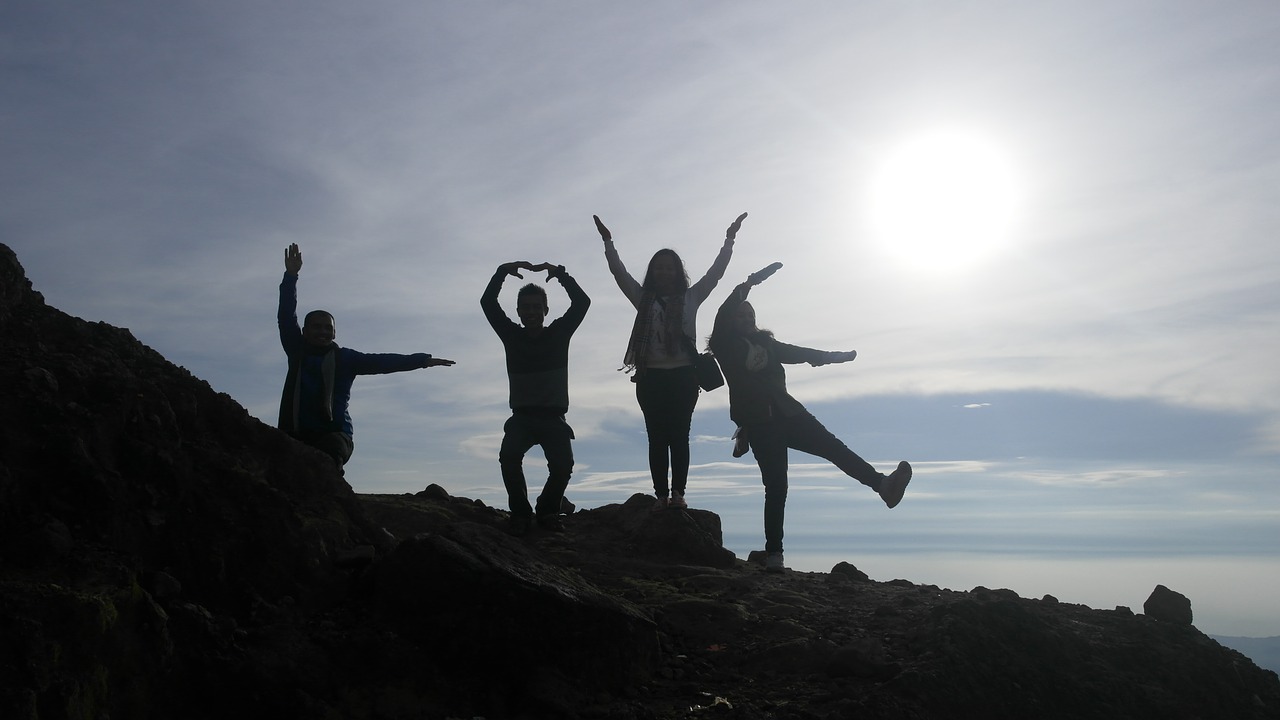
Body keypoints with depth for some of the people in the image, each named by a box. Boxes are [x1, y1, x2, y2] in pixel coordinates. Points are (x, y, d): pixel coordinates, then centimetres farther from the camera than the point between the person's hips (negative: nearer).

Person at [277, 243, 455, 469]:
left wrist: (422, 360, -3)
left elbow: (380, 361, 5)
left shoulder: (345, 358, 13)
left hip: (334, 434, -2)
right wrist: (291, 276, 3)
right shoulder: (298, 352, 18)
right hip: (295, 435, 2)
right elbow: (286, 317, 11)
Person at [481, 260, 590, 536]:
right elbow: (487, 302, -3)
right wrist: (504, 271, -13)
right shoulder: (511, 335, 6)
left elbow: (582, 302, -7)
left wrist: (560, 273, -17)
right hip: (521, 417, 1)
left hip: (554, 419, 0)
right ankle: (520, 513, -10)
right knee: (509, 457, -29)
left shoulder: (559, 333, 4)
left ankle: (548, 510, 1)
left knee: (563, 464, -25)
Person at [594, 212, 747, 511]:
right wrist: (608, 242, 3)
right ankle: (661, 494, 0)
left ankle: (678, 492, -1)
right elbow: (619, 272, 8)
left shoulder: (690, 297, 11)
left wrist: (729, 240, 3)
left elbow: (715, 272, 7)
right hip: (651, 377, 1)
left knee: (679, 435, -2)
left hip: (683, 376, -1)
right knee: (657, 437, -1)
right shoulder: (643, 298, 12)